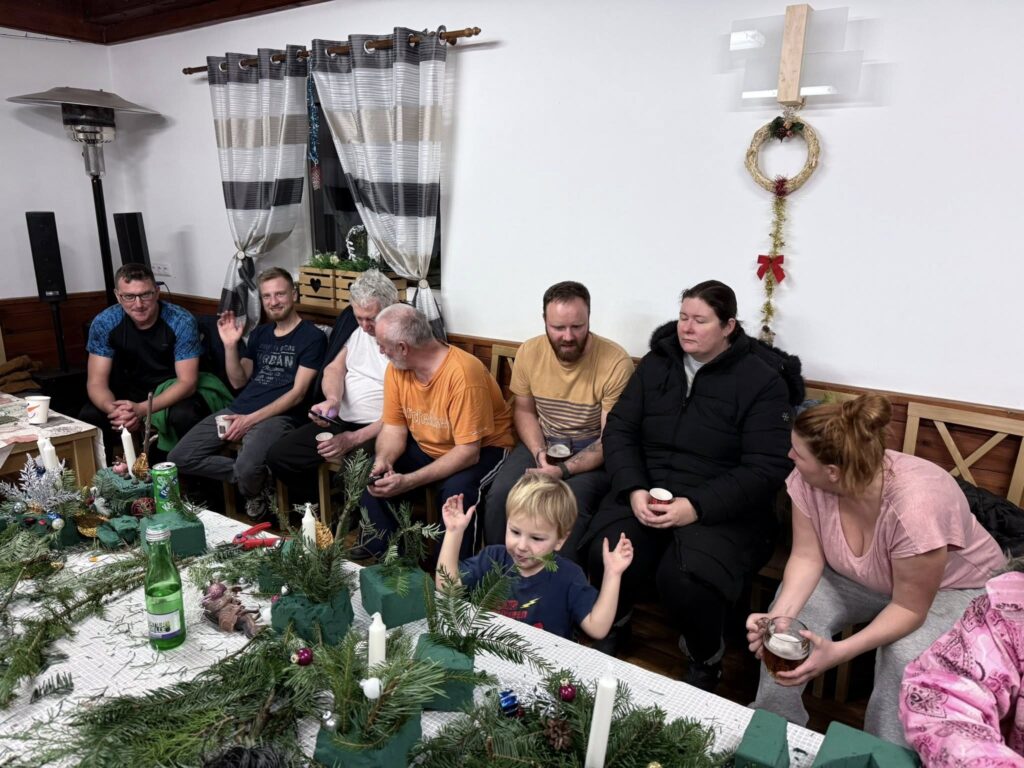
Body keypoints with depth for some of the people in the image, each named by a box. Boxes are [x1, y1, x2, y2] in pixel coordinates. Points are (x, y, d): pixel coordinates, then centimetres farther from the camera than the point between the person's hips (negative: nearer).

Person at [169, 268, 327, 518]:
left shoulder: (312, 336, -2)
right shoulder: (259, 333, 19)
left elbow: (297, 393, -9)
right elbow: (238, 382, 17)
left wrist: (250, 420, -14)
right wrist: (230, 345, 0)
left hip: (278, 415, -7)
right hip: (237, 410, 7)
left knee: (247, 468, -35)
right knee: (179, 458, -7)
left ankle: (254, 490, 2)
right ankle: (257, 479, 0)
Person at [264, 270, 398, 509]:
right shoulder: (353, 323, 5)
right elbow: (335, 368, 8)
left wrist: (354, 439, -18)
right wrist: (333, 399, -16)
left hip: (379, 430, -7)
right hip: (340, 421, 7)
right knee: (278, 455, -1)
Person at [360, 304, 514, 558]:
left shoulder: (463, 374, -30)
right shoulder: (397, 368, -9)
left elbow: (468, 451, -30)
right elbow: (394, 428, -2)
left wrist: (408, 481, -35)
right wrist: (383, 460, -25)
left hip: (481, 449, -6)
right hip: (427, 447, 6)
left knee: (455, 490, -34)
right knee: (368, 476, -13)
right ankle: (381, 553, 6)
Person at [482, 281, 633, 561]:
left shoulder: (616, 362, -18)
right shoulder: (529, 352, -5)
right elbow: (524, 410, 9)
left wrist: (563, 470, -28)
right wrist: (539, 452, -11)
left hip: (592, 452, -3)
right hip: (542, 443, 4)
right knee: (498, 497, -22)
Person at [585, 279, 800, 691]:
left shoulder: (762, 381, -4)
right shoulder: (656, 363, 9)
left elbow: (765, 469, -11)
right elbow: (619, 429, 6)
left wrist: (696, 506, -21)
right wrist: (634, 490, -12)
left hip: (722, 508, -3)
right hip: (645, 493, 3)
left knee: (684, 578, -29)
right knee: (606, 554, -24)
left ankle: (706, 659, 7)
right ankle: (614, 625, 12)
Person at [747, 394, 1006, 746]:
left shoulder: (916, 508, -40)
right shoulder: (808, 482, -26)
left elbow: (909, 609, -29)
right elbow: (807, 557, -17)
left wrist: (837, 653, -40)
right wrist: (779, 615, -35)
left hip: (957, 587, -4)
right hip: (862, 578, 4)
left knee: (906, 657, -31)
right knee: (794, 615, -19)